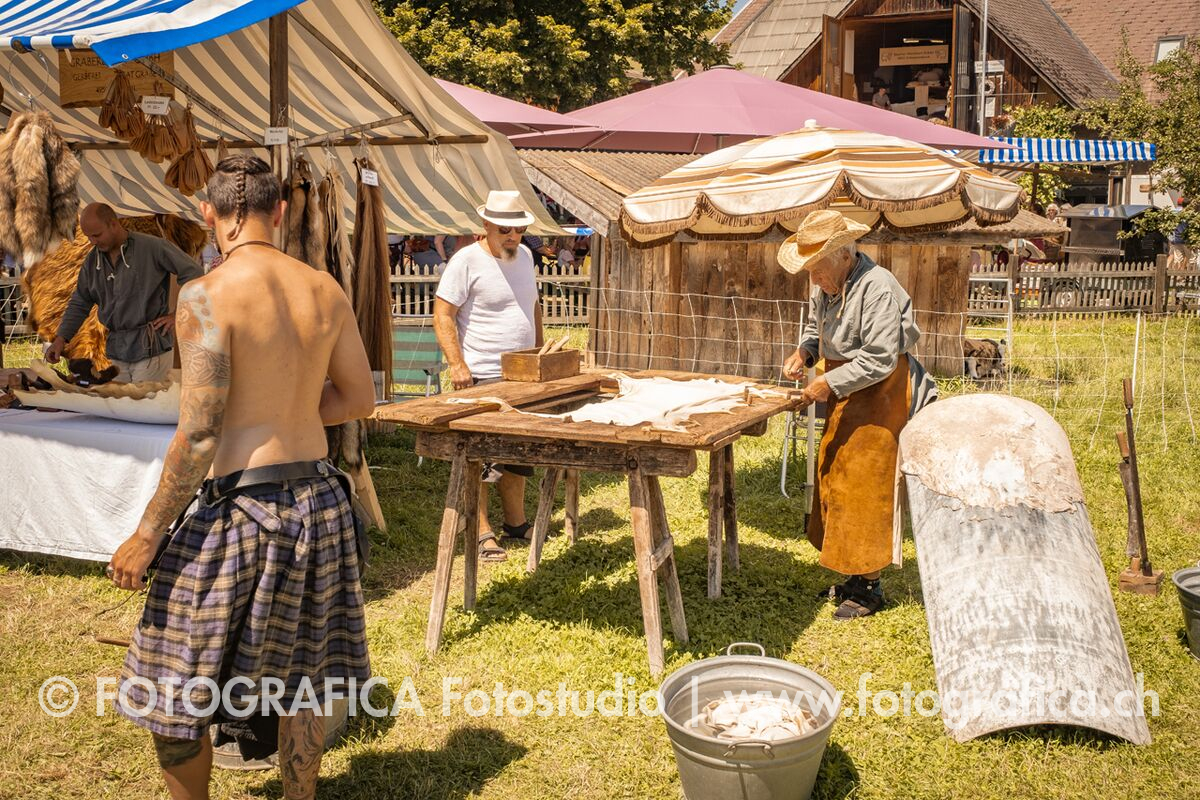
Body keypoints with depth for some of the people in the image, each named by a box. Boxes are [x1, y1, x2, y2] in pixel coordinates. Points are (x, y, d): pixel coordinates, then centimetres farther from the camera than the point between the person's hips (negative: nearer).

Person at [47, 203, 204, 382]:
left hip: (151, 348, -6)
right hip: (117, 353, 6)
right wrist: (61, 338, 4)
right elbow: (79, 303, 16)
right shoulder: (93, 259, 10)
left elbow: (193, 272, -7)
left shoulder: (151, 247, -9)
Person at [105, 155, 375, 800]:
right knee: (299, 679, 21)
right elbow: (359, 399, 10)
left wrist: (146, 536, -10)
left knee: (173, 692, 13)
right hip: (319, 501, 7)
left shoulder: (208, 295, -16)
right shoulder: (325, 290, 2)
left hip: (239, 505, -6)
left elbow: (198, 435, -18)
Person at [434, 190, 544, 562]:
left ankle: (516, 521, 28)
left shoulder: (524, 256, 12)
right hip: (481, 377, -7)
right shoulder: (467, 260, -11)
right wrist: (456, 364, -21)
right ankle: (482, 532, 6)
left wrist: (540, 353, 19)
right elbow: (442, 315, -13)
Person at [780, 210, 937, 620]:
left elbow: (880, 359, -25)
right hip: (846, 395, 9)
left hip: (879, 398, -9)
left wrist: (830, 384, -23)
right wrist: (803, 352, 2)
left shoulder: (877, 289, -22)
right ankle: (854, 576, 26)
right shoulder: (825, 286, 5)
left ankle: (869, 587, 9)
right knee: (835, 478, 13)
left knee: (864, 486, -4)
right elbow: (816, 327, 23)